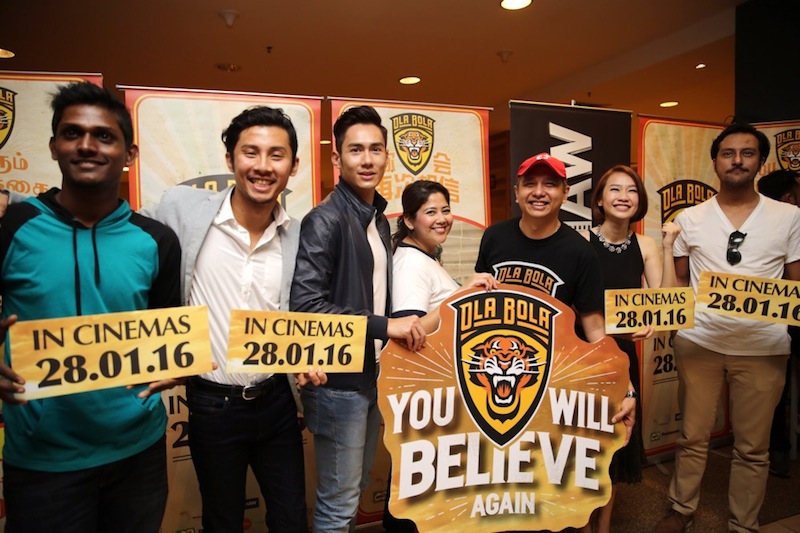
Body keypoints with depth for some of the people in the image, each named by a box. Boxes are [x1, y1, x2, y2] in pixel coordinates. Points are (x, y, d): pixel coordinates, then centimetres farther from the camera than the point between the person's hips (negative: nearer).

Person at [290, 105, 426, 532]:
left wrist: (401, 330, 4)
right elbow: (305, 305, -25)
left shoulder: (380, 221, 10)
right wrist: (384, 326, -23)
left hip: (374, 374, 8)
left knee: (355, 490, 22)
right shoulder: (325, 220, -16)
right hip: (339, 380, -8)